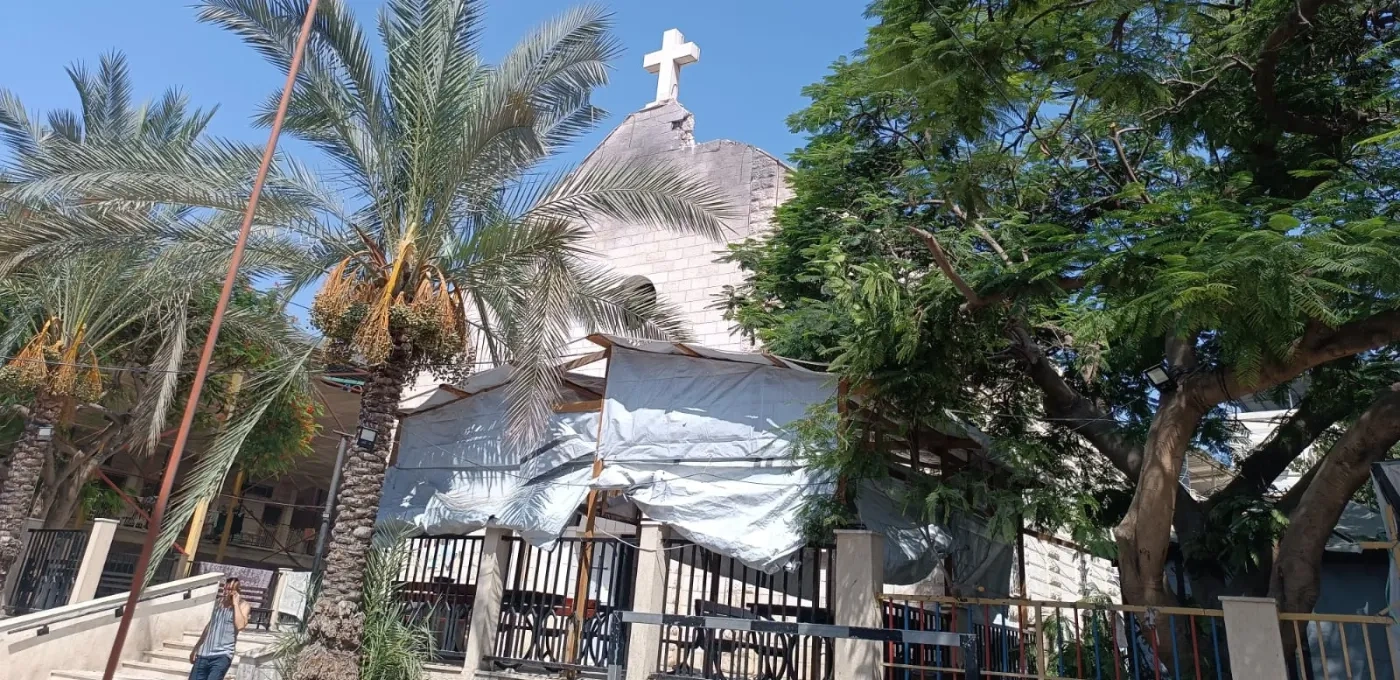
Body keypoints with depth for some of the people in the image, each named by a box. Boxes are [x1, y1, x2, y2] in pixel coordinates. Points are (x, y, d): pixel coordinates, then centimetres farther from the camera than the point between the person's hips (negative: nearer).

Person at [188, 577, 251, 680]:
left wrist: (235, 603, -14)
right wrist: (196, 648, 25)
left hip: (222, 656, -6)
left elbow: (240, 625, -20)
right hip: (204, 654, 6)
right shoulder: (219, 602, 14)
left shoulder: (243, 605, -3)